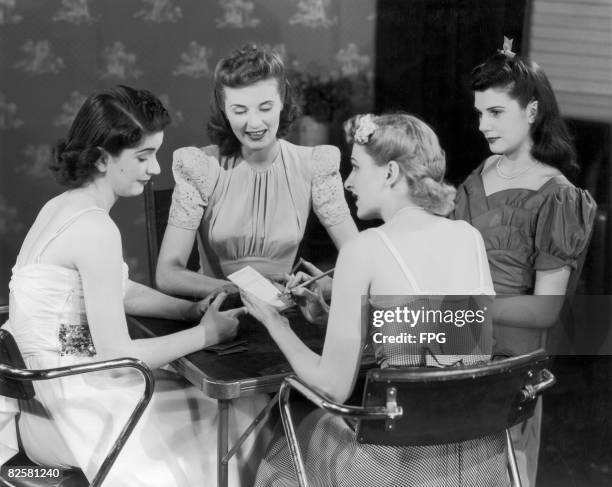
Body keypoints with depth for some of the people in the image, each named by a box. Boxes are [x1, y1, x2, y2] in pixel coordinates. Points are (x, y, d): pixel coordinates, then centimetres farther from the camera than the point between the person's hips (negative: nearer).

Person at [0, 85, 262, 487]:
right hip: (68, 413, -9)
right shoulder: (95, 229, -22)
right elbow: (117, 354, -21)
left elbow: (118, 291, 19)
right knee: (232, 427, 3)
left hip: (44, 391, 9)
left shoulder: (65, 205, 7)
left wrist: (191, 310, 5)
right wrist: (205, 334, -10)